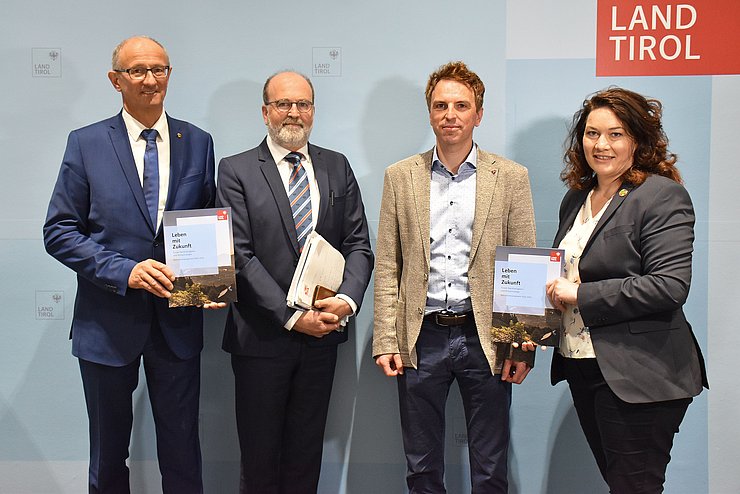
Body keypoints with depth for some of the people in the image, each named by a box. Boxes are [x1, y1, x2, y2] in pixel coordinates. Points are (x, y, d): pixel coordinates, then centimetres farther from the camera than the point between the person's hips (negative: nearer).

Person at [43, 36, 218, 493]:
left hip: (178, 320, 1)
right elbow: (59, 231, -5)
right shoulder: (86, 143, -2)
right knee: (109, 456, 15)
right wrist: (125, 271, -18)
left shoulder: (198, 143, 4)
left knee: (182, 454, 11)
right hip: (108, 321, -1)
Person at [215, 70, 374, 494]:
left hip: (323, 332, 3)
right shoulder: (236, 171, -3)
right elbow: (240, 255, -10)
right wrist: (292, 316, -16)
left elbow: (359, 245, 5)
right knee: (259, 458, 9)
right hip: (262, 336, -3)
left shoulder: (337, 168, 9)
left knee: (306, 456, 15)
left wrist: (347, 300, -13)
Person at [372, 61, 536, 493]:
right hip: (421, 339, 1)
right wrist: (386, 341, -2)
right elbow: (387, 267, 5)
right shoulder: (401, 177, 7)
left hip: (485, 339, -1)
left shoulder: (511, 177, 3)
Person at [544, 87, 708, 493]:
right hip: (582, 366, 8)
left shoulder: (661, 195, -11)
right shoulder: (577, 197, 13)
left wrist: (580, 295, -20)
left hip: (637, 376, -7)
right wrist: (552, 291, 2)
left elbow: (669, 286, -21)